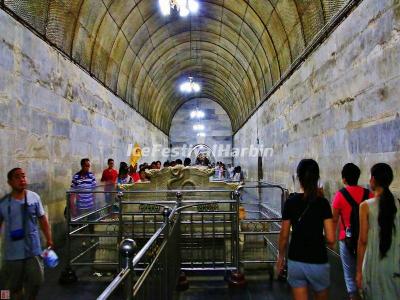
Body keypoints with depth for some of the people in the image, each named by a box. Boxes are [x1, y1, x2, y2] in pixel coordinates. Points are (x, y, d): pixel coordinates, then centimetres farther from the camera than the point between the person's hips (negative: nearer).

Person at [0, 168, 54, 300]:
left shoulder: (34, 197, -6)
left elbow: (43, 220, 2)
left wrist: (49, 240, 2)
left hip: (33, 250, 0)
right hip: (12, 252, 0)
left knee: (36, 281, 10)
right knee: (13, 286, 14)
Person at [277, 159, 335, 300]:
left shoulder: (291, 202, -6)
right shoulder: (323, 203, -10)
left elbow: (284, 235, -1)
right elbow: (330, 239, -13)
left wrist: (280, 256, 13)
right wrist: (321, 240, 9)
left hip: (295, 262, 1)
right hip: (318, 262, -1)